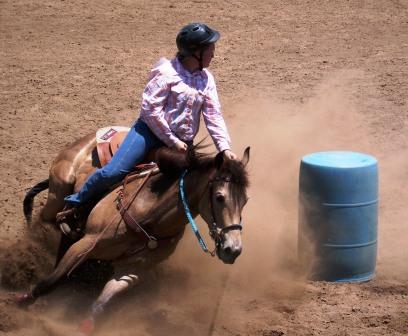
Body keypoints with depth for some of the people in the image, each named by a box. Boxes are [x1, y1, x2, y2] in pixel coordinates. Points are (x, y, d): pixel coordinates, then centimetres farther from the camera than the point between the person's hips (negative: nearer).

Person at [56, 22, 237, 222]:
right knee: (112, 172, -19)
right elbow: (150, 108, -15)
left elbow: (214, 116, 5)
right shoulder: (167, 73, -12)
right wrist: (172, 141, -16)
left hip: (183, 142, 6)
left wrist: (225, 147, -9)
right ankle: (76, 202, 1)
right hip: (151, 131, -6)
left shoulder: (206, 79, 6)